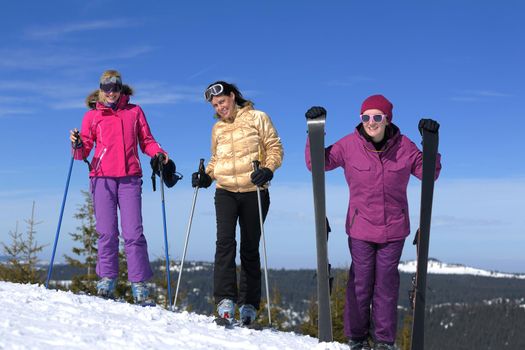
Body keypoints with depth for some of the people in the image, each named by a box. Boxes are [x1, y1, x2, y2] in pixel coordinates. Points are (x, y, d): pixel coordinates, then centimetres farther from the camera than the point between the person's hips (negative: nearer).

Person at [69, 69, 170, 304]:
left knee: (133, 232, -7)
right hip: (102, 178, 1)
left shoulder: (134, 111, 15)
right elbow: (83, 152, 8)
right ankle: (107, 279, 9)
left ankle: (139, 284, -4)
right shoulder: (92, 115, 13)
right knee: (107, 232, -3)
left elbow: (146, 141, 15)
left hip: (130, 178, 0)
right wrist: (77, 145, -13)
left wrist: (158, 153, -4)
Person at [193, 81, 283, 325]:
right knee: (225, 242, -16)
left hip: (254, 192, -3)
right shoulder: (217, 128, 17)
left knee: (250, 248, 4)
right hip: (225, 192, 3)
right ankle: (225, 301, -21)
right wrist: (207, 176, 6)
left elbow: (274, 147, 0)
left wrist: (268, 169, -18)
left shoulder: (256, 118, 3)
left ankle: (249, 305, 12)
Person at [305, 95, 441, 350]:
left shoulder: (403, 146, -3)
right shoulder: (349, 145, -6)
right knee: (360, 282, 4)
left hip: (393, 229, 1)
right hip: (360, 228, -1)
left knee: (386, 283, 8)